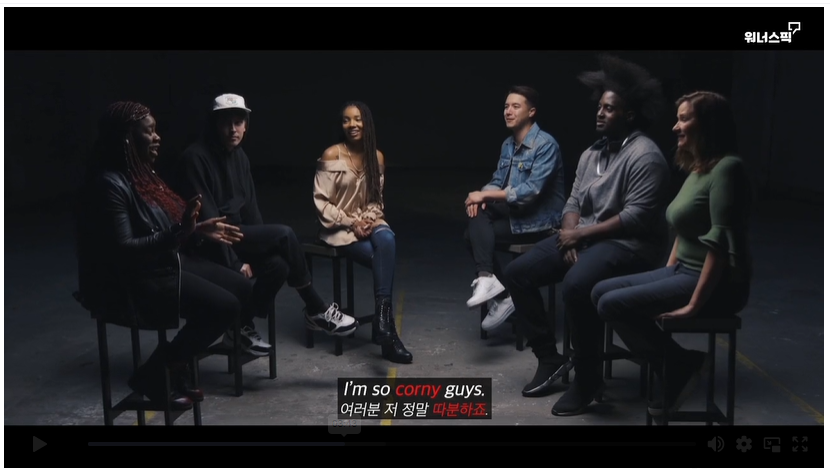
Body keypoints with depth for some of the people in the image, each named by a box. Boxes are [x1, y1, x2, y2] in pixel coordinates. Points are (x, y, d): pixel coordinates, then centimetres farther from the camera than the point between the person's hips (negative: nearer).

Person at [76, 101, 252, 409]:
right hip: (135, 280, -10)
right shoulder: (109, 184, -20)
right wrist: (178, 234, -34)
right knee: (225, 306, -20)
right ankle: (152, 374, -3)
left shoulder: (141, 174, 9)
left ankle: (177, 366, 12)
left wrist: (199, 230, 7)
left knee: (242, 289, 5)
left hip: (167, 263, 10)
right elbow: (123, 249, -25)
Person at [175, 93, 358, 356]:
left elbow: (249, 206, 12)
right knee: (284, 235, -23)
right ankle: (316, 311, -11)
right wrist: (233, 263, -20)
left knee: (278, 265, -21)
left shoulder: (239, 156, 9)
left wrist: (262, 245, -1)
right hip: (209, 242, -8)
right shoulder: (195, 158, -17)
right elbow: (206, 217, -20)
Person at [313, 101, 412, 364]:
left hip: (368, 222, 4)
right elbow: (321, 201, -9)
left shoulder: (377, 157, 6)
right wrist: (351, 223, -17)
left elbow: (377, 199, 11)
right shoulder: (332, 155, -8)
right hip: (339, 227, -4)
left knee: (386, 239, -34)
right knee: (384, 258, -29)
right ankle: (386, 327, -22)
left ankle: (382, 319, -34)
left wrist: (369, 219, -10)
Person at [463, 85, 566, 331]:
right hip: (515, 212, 8)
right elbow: (497, 182, 11)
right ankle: (487, 277, -19)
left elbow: (531, 192, -26)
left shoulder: (545, 145, -17)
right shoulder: (508, 144, 9)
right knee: (478, 213, -18)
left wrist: (485, 194, -22)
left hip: (539, 220, -8)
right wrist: (481, 196, -13)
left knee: (474, 233, -19)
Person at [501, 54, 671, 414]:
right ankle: (550, 358, 6)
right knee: (517, 273, -4)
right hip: (583, 236, 9)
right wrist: (570, 233, -8)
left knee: (576, 285, -37)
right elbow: (574, 201, 13)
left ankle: (588, 378, -15)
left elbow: (636, 216, -20)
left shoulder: (645, 155, -13)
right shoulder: (591, 154, 14)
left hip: (628, 243, -9)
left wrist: (584, 232, -17)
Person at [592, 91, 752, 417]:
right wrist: (664, 276, 12)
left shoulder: (726, 168, -17)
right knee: (601, 292, 1)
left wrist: (694, 304, -24)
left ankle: (682, 365, -2)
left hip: (716, 284, -10)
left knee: (612, 305, -19)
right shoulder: (697, 168, 13)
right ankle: (680, 366, 2)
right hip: (682, 270, 10)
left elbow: (721, 243, -24)